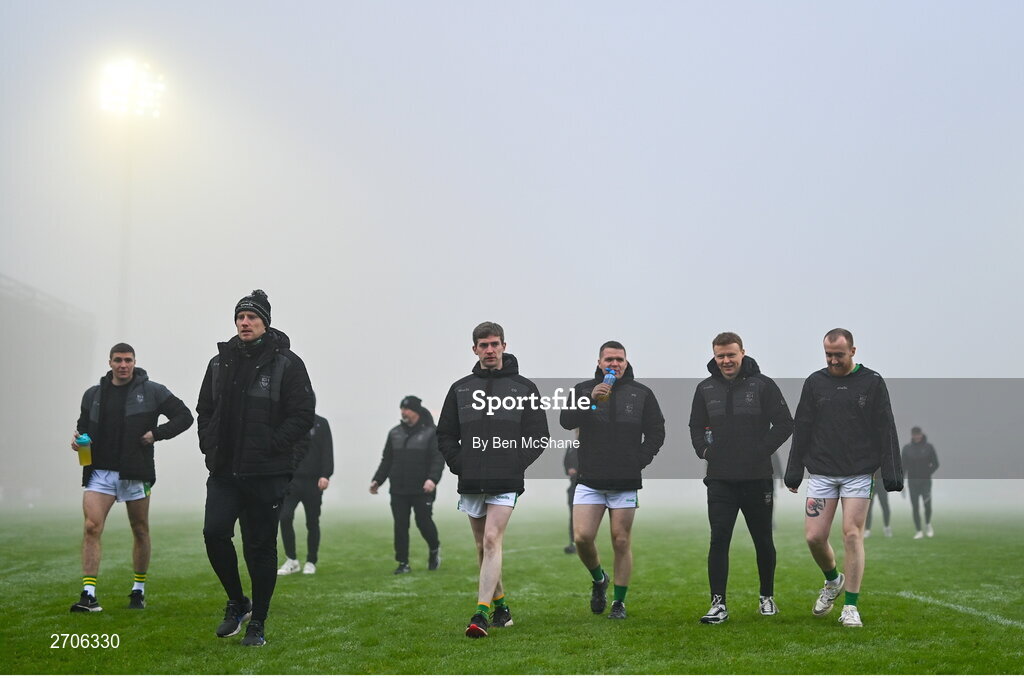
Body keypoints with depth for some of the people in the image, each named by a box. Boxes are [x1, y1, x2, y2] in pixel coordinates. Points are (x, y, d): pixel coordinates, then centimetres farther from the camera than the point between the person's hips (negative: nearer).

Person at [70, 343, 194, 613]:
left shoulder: (152, 392, 1)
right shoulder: (93, 395, 11)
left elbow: (184, 416, 2)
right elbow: (84, 427, 22)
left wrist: (157, 434, -10)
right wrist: (79, 441, 0)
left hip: (136, 474, -2)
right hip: (100, 472, 2)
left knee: (140, 531, 8)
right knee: (91, 527, -13)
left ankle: (139, 591, 23)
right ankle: (88, 595, -14)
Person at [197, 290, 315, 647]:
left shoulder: (287, 364, -4)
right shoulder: (219, 363, 11)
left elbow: (303, 415, -8)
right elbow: (205, 410, 20)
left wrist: (271, 445, -15)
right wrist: (209, 445, 5)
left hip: (267, 473, -4)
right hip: (223, 471, 4)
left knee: (260, 546, 1)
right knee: (214, 532, -9)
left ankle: (258, 622, 15)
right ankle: (237, 602, 15)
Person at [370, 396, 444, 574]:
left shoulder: (430, 432, -2)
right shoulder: (394, 433, 13)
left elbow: (438, 459, -11)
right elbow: (386, 460, 16)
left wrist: (432, 479, -26)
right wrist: (377, 480, 7)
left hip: (422, 490, -4)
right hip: (398, 490, 4)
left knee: (424, 522, -2)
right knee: (400, 526, 2)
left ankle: (434, 549, 27)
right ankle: (403, 564, 8)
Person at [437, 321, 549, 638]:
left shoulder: (524, 388, 5)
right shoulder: (460, 389, 12)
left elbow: (539, 436, 4)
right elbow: (445, 435, 15)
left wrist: (517, 465, -6)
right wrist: (459, 465, 1)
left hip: (506, 482, -4)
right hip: (471, 482, 4)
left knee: (492, 541, -15)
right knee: (483, 547, 10)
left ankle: (482, 613, -18)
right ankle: (500, 607, 24)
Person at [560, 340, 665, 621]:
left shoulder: (642, 393, 7)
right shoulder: (584, 389, 6)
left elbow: (656, 432, 8)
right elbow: (566, 421, -9)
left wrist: (638, 461, -4)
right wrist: (590, 400, -22)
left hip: (626, 483, 0)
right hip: (590, 480, 0)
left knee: (621, 541, 0)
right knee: (582, 537, -8)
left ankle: (619, 602, 13)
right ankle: (599, 579, 21)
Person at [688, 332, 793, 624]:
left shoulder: (762, 385, -2)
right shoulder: (705, 389, 8)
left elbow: (784, 424, -2)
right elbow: (696, 426, 19)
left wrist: (762, 451, -10)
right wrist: (704, 451, 3)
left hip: (757, 478, -1)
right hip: (720, 479, 2)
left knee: (763, 540, 11)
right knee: (719, 540, -6)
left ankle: (767, 597, 28)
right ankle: (718, 604, -4)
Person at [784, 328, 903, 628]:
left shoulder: (872, 382, 1)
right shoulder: (815, 382, 7)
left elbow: (886, 430, 1)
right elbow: (801, 430, 9)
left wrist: (892, 474, -5)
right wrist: (794, 473, 6)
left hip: (858, 474, -2)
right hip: (821, 473, 2)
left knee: (853, 534, -7)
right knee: (814, 536, -3)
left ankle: (850, 607, 2)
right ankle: (832, 581, 27)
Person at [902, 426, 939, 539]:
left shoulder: (928, 447, 0)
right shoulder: (907, 448, 4)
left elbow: (935, 463, 4)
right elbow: (903, 465, 4)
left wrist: (928, 472, -10)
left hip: (926, 481, -1)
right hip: (912, 482, 1)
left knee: (927, 504, -8)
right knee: (915, 506, 0)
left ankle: (928, 525, 19)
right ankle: (919, 530, 7)